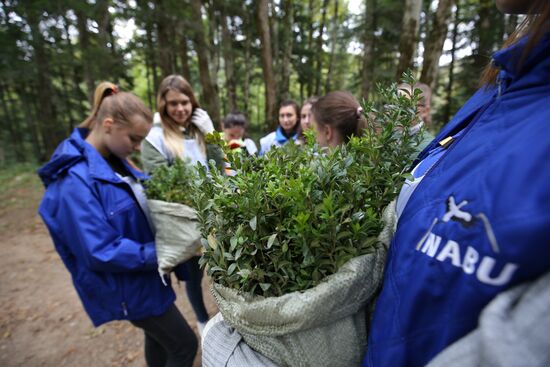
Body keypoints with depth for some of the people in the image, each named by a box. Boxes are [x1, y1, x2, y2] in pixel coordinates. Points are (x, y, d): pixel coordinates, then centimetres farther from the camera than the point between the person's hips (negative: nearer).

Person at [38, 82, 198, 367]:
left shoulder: (113, 161, 0)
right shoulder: (76, 180, -26)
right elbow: (102, 253, -27)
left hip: (144, 275, 8)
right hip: (128, 285, -8)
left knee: (159, 338, 28)